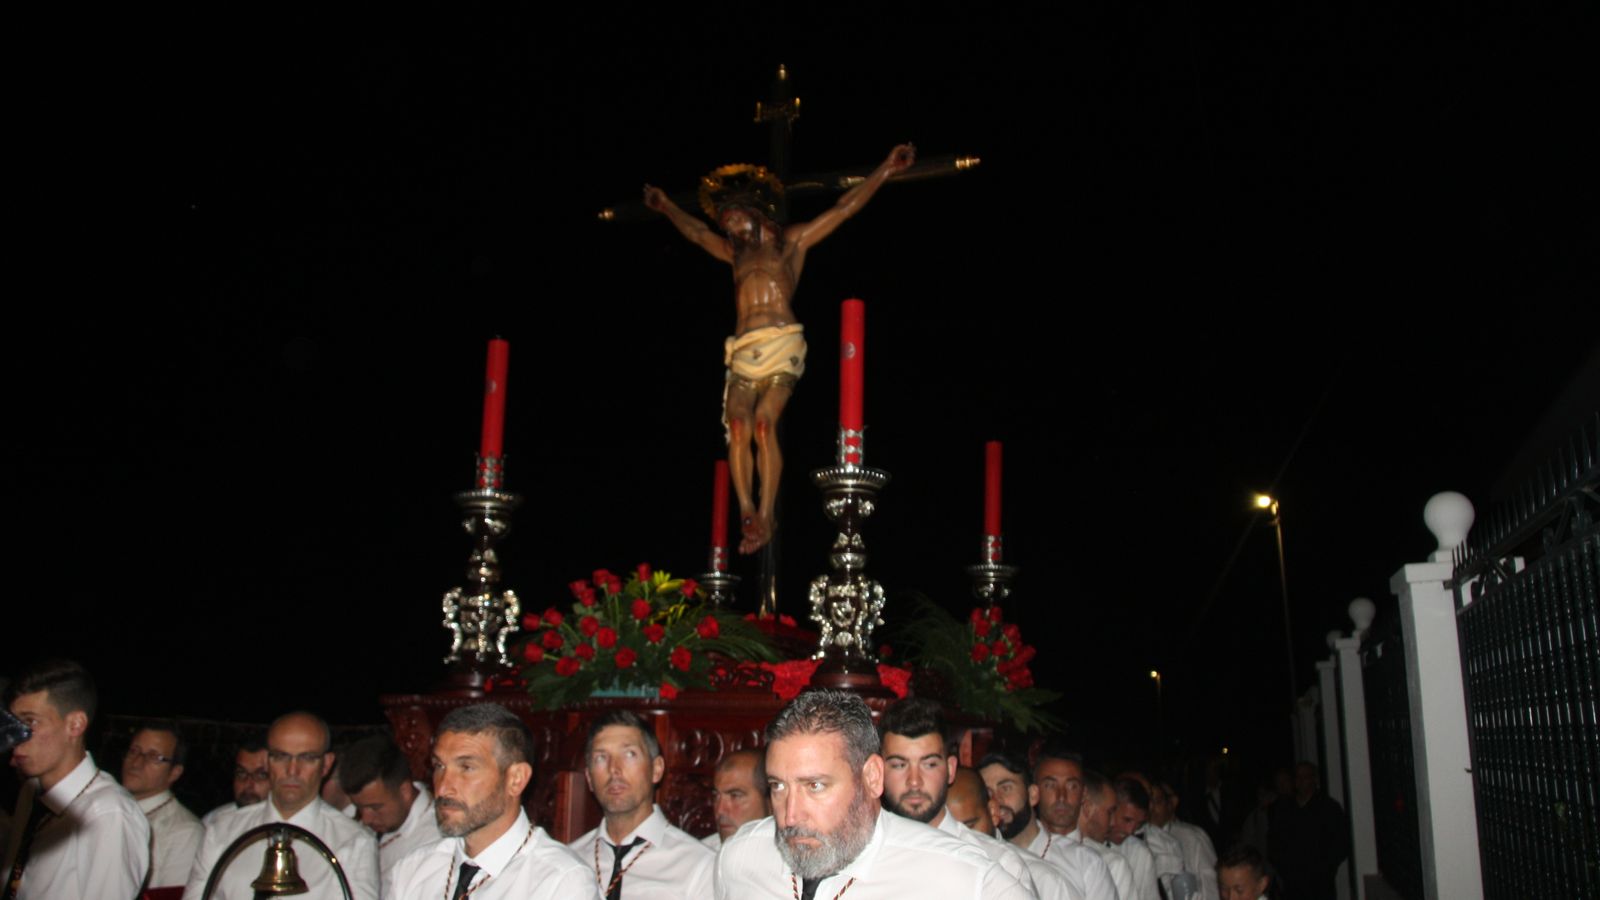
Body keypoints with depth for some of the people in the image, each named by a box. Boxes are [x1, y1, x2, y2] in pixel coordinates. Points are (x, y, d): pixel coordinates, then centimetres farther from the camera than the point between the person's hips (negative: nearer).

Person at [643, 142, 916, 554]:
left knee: (763, 424, -22)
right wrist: (666, 207, 54)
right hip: (743, 351, 5)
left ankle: (766, 517, -22)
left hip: (781, 344, -5)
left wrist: (885, 170, 8)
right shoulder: (736, 252, 28)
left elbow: (845, 208, 11)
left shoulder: (790, 241, 14)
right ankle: (748, 514, -19)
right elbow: (696, 231, 43)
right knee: (738, 428, -16)